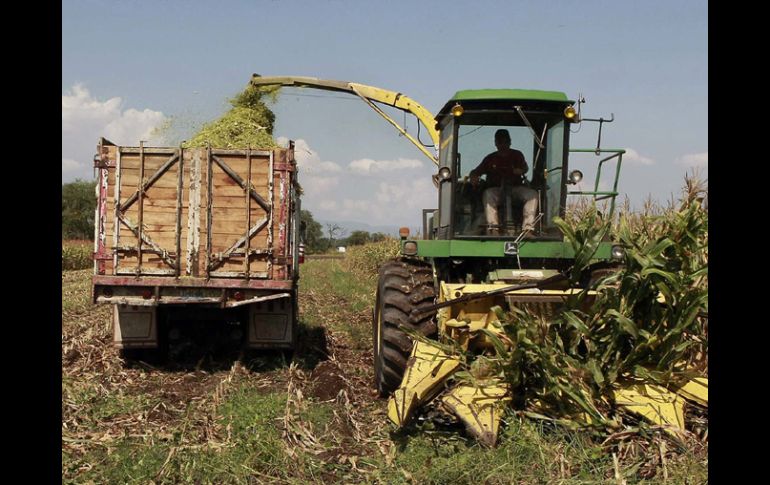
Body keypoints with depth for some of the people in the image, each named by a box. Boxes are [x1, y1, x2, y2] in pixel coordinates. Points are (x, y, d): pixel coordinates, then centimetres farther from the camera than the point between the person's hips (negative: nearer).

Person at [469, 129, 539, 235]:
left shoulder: (517, 155, 16)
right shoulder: (490, 158, 13)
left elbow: (525, 167, 8)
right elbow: (476, 171, 10)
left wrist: (521, 170, -19)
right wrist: (473, 177, -16)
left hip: (516, 187, 1)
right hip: (496, 189, -1)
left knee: (532, 194, -28)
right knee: (488, 194, -35)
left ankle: (528, 228, -36)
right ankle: (493, 228, -44)